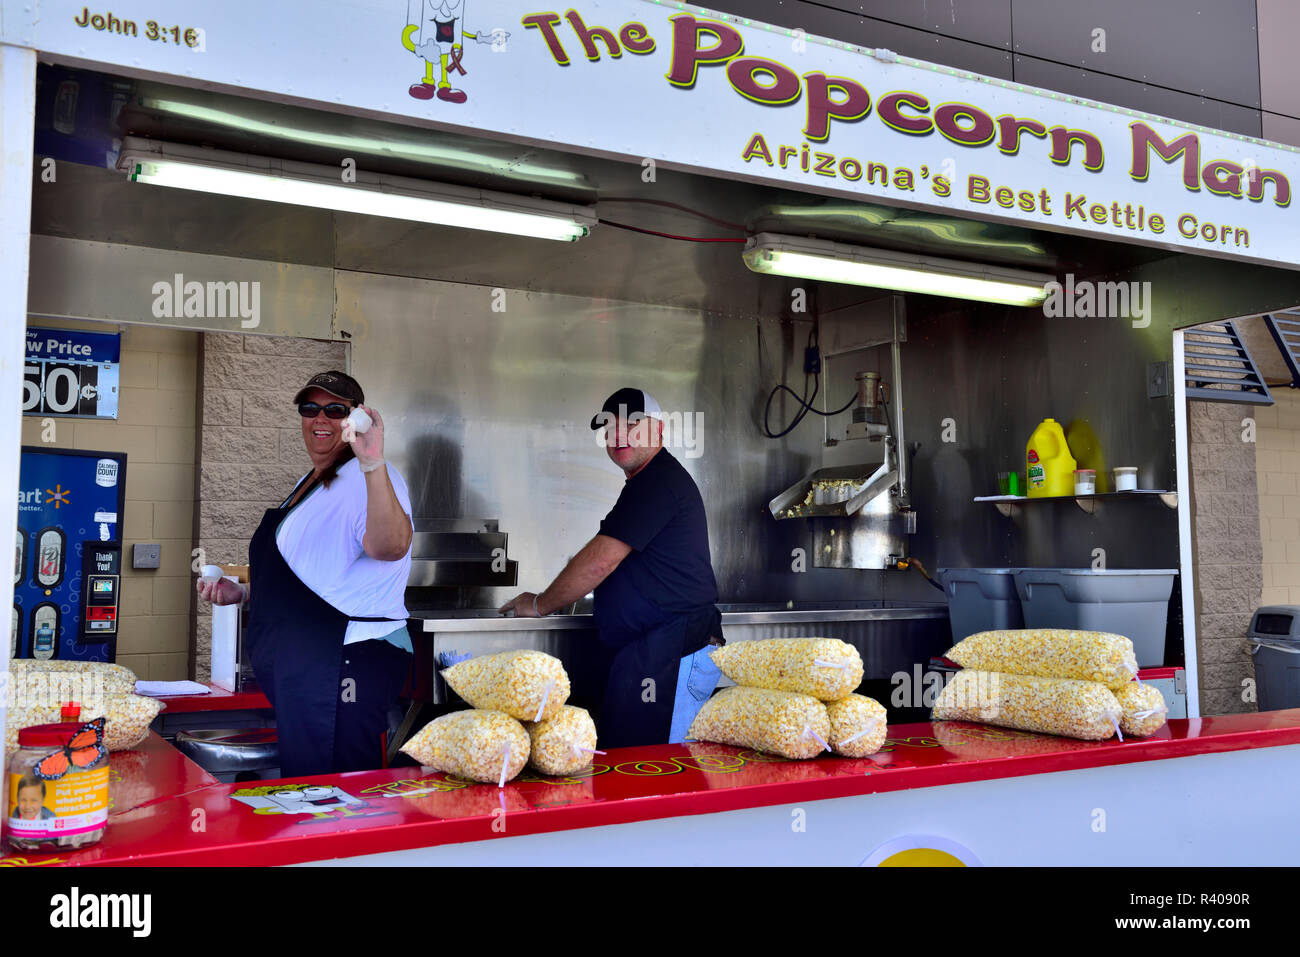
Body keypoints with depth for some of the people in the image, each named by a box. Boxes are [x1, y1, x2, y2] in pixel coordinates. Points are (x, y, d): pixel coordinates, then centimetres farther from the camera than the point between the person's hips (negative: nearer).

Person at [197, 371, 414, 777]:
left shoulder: (368, 479, -12)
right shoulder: (309, 485, 20)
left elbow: (389, 546, -34)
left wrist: (373, 464, -46)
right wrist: (245, 592, 18)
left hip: (349, 663, -10)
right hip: (300, 666, 10)